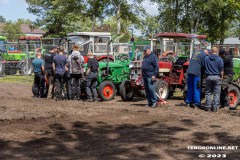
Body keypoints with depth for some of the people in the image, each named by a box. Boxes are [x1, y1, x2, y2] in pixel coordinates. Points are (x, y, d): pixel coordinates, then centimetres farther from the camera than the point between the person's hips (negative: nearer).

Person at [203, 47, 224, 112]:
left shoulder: (206, 58, 2)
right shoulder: (219, 59, -5)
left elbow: (203, 67, 7)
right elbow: (221, 70, -7)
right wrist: (221, 77, 4)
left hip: (208, 77, 2)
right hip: (217, 77, -2)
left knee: (208, 92, 11)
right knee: (216, 93, 4)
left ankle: (208, 107, 9)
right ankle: (215, 107, 1)